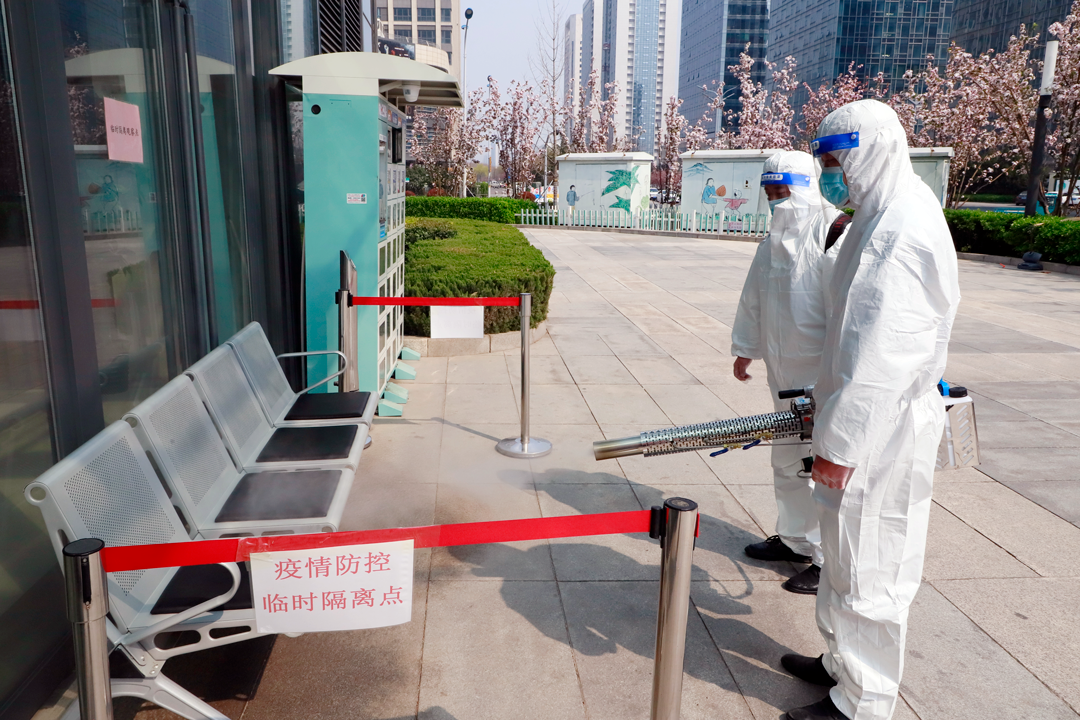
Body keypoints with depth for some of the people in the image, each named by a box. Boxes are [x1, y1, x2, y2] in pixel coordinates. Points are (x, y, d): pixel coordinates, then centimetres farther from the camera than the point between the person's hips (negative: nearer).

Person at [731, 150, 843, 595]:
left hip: (822, 372, -9)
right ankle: (794, 538, 34)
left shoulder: (832, 228, -13)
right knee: (787, 459, 18)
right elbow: (755, 296, 22)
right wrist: (745, 348, 25)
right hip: (784, 367, 9)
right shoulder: (777, 236, 16)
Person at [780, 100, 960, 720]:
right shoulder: (886, 214, 11)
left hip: (883, 432, -10)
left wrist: (841, 442, -22)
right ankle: (845, 663, 39)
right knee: (846, 553, 21)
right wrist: (830, 400, 22)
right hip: (872, 417, 10)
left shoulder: (902, 228, -21)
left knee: (867, 566, 4)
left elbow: (884, 353, -26)